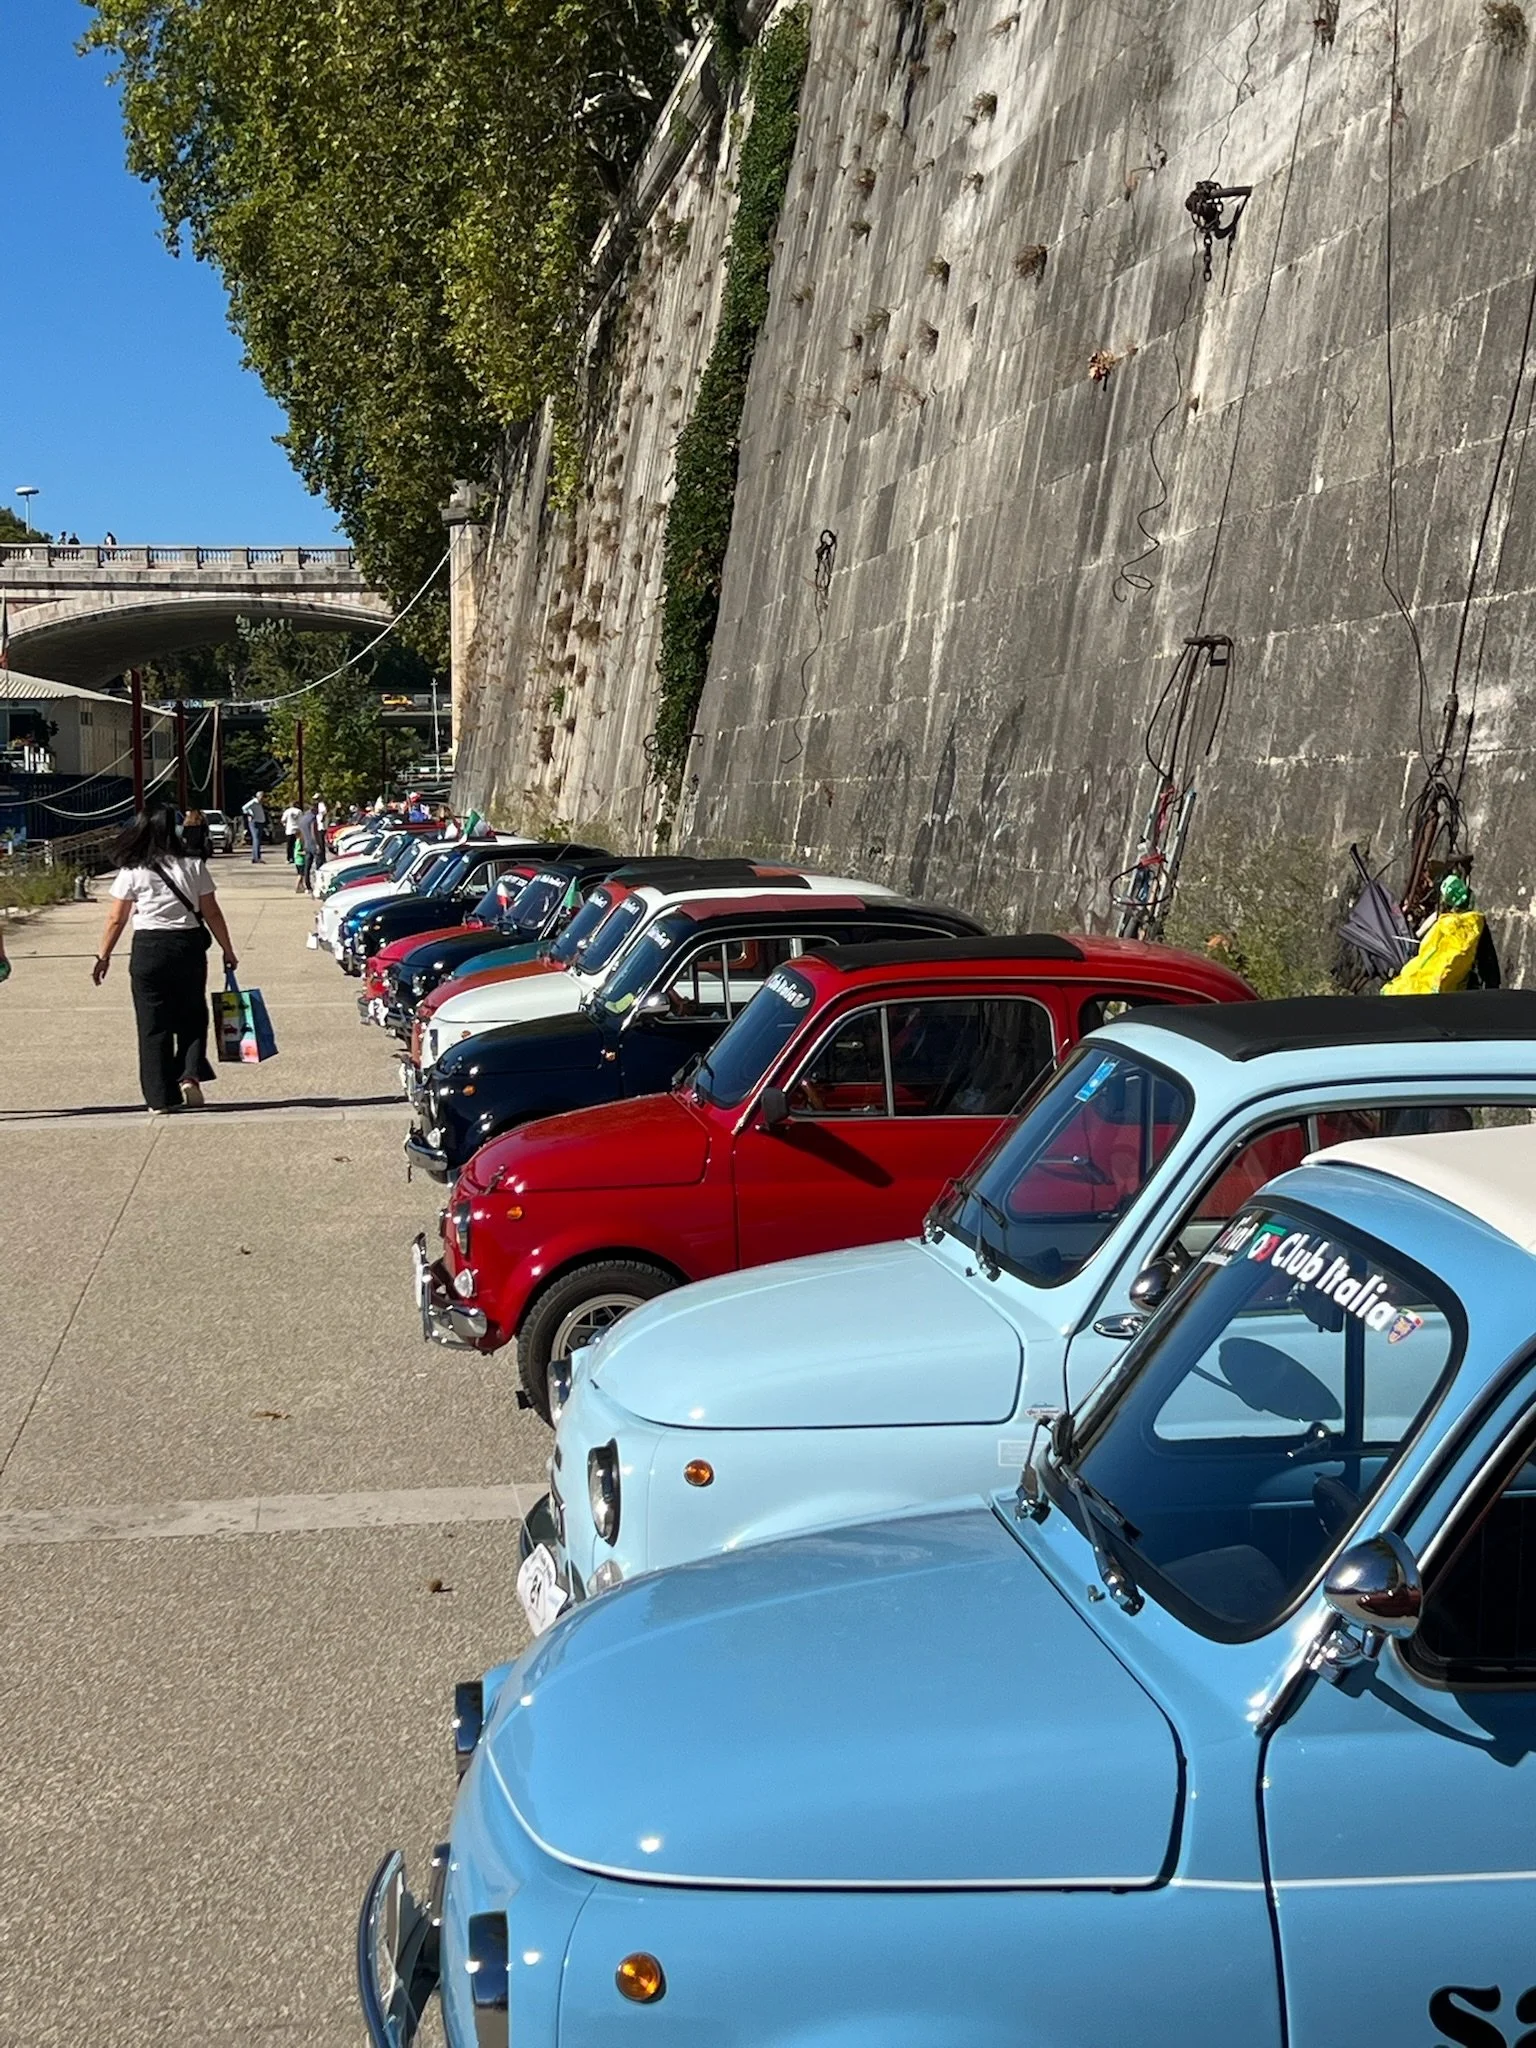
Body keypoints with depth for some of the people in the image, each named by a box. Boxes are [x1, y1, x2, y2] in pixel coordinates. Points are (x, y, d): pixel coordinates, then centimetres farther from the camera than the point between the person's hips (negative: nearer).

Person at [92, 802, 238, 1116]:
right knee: (192, 1016, 18)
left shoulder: (132, 872, -3)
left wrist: (104, 956, 10)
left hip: (148, 951, -1)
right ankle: (190, 1075, 0)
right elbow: (212, 914, 1)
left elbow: (116, 920, -1)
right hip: (189, 947, 1)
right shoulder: (193, 867, 0)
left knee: (153, 1025, 5)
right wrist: (228, 950, 11)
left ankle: (161, 1098, 6)